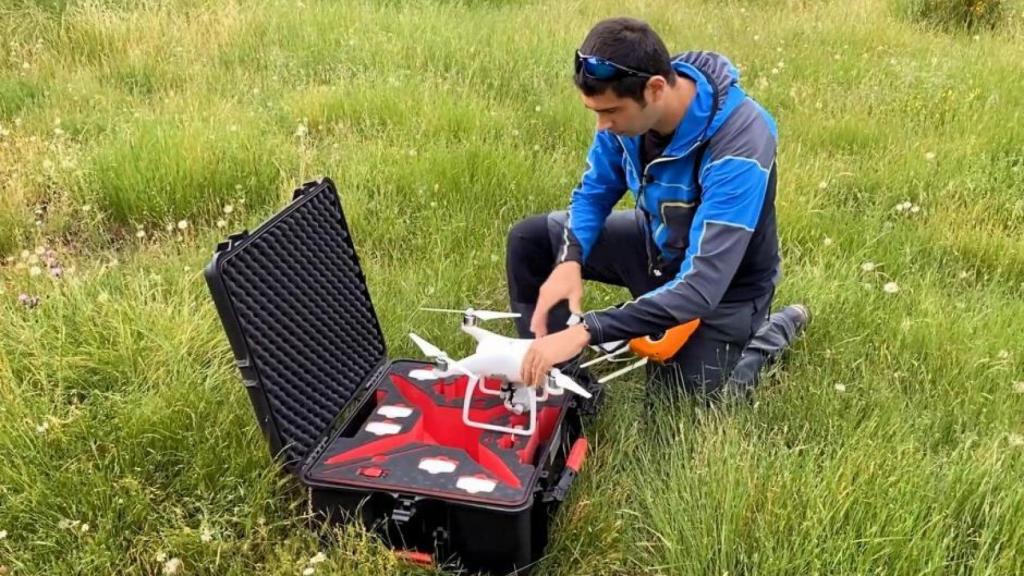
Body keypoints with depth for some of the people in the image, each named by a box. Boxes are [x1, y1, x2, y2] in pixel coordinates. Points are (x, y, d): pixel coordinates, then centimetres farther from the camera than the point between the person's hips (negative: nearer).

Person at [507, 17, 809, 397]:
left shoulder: (738, 146, -38)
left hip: (723, 285, -5)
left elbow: (701, 287, -42)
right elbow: (594, 192, -3)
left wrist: (585, 331, -47)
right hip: (658, 244, 6)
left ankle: (773, 331, 18)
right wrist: (569, 260, -25)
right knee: (529, 240, -7)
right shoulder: (627, 106, -19)